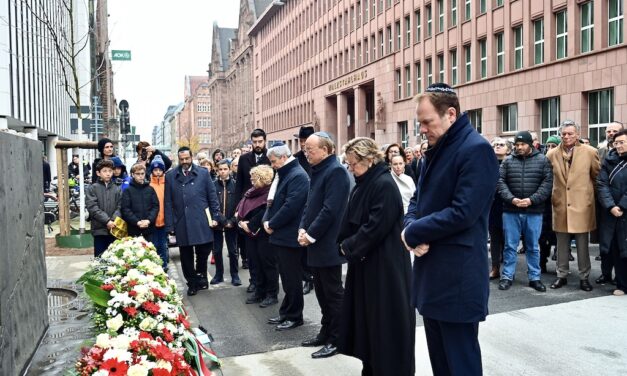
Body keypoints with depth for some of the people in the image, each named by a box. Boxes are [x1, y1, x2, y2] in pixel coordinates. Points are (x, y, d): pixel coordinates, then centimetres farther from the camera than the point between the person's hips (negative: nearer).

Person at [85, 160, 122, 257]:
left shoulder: (117, 189, 10)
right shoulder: (92, 188, 1)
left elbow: (120, 207, 2)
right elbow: (92, 207, -9)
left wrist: (114, 220, -16)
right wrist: (107, 220, -18)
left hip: (115, 229, 2)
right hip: (99, 229, -2)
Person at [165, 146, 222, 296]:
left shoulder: (203, 173, 5)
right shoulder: (170, 176, 6)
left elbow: (212, 196, 6)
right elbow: (168, 203, 4)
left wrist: (216, 216, 1)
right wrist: (169, 225, 1)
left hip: (201, 222, -1)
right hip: (181, 223, 1)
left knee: (204, 250, 1)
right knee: (186, 256, 8)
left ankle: (200, 275, 27)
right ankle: (192, 283, 23)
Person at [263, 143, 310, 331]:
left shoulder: (298, 176, -16)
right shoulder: (282, 175, 15)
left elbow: (290, 206, -23)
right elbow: (272, 199, 18)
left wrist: (272, 225, -14)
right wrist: (267, 220, 1)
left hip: (290, 237, -9)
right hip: (281, 236, 9)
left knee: (292, 279, 2)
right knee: (286, 278, 17)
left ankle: (294, 317, 14)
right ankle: (286, 313, 28)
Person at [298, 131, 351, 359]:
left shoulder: (336, 171, -15)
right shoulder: (318, 171, 14)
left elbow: (330, 209, -22)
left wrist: (311, 234, -16)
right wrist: (302, 228, 2)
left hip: (328, 245, -9)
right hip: (316, 245, 9)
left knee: (333, 293, 2)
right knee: (321, 292, 17)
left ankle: (336, 340, 13)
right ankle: (326, 333, 30)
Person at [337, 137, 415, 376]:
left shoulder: (385, 185, -18)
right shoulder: (362, 185, 10)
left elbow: (375, 227, -22)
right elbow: (350, 221, 14)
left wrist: (348, 247, -12)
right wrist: (345, 244, -1)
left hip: (384, 265, -9)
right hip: (364, 261, 9)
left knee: (385, 322, 2)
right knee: (367, 319, 16)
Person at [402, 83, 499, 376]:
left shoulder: (476, 149, -15)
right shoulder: (435, 151, 14)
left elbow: (462, 213, -23)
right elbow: (418, 199, 17)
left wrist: (413, 233, -13)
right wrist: (412, 228, -5)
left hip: (458, 276, -9)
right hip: (431, 271, 9)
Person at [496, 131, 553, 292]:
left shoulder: (542, 160, 3)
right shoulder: (508, 161, 6)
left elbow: (547, 183, -4)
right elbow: (500, 181, 0)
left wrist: (531, 200, -15)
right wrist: (511, 199, -15)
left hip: (534, 211, 0)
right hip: (511, 211, 1)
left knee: (533, 247, 10)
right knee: (510, 245, 6)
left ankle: (534, 277, 20)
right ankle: (507, 276, 15)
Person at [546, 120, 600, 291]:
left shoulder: (590, 152, -4)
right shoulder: (552, 154, 2)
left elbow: (597, 176, 7)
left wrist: (586, 190, 10)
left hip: (582, 205, -2)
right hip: (560, 205, 2)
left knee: (582, 244, 5)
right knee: (562, 244, 10)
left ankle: (584, 277, 17)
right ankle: (561, 275, 20)